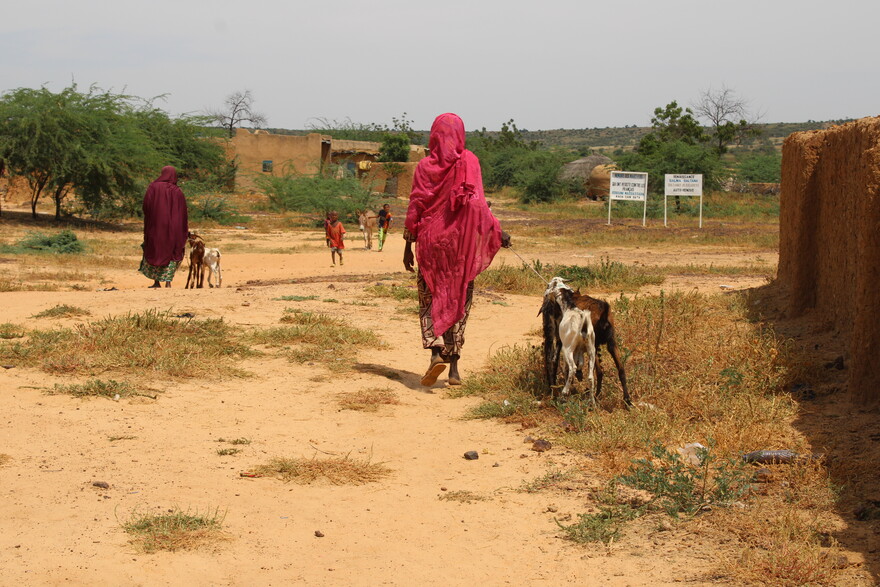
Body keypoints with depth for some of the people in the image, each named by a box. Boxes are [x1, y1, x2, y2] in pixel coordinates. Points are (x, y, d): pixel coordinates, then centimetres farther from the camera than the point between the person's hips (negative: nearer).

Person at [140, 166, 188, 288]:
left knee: (153, 252, 12)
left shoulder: (153, 187, -6)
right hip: (172, 227, 1)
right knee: (171, 253, 10)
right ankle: (168, 281, -1)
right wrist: (185, 231, 7)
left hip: (155, 227, -1)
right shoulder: (177, 192, 0)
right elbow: (183, 212, 0)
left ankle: (156, 281, 12)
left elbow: (146, 207, -8)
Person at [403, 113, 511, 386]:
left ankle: (436, 352, -19)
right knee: (458, 301, 8)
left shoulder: (424, 166, 2)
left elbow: (415, 207, 2)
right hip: (461, 241, 0)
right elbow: (476, 202, -12)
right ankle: (453, 366, 7)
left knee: (430, 298, 6)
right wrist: (496, 231, -8)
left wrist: (408, 246, 8)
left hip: (430, 241, 0)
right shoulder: (469, 161, -2)